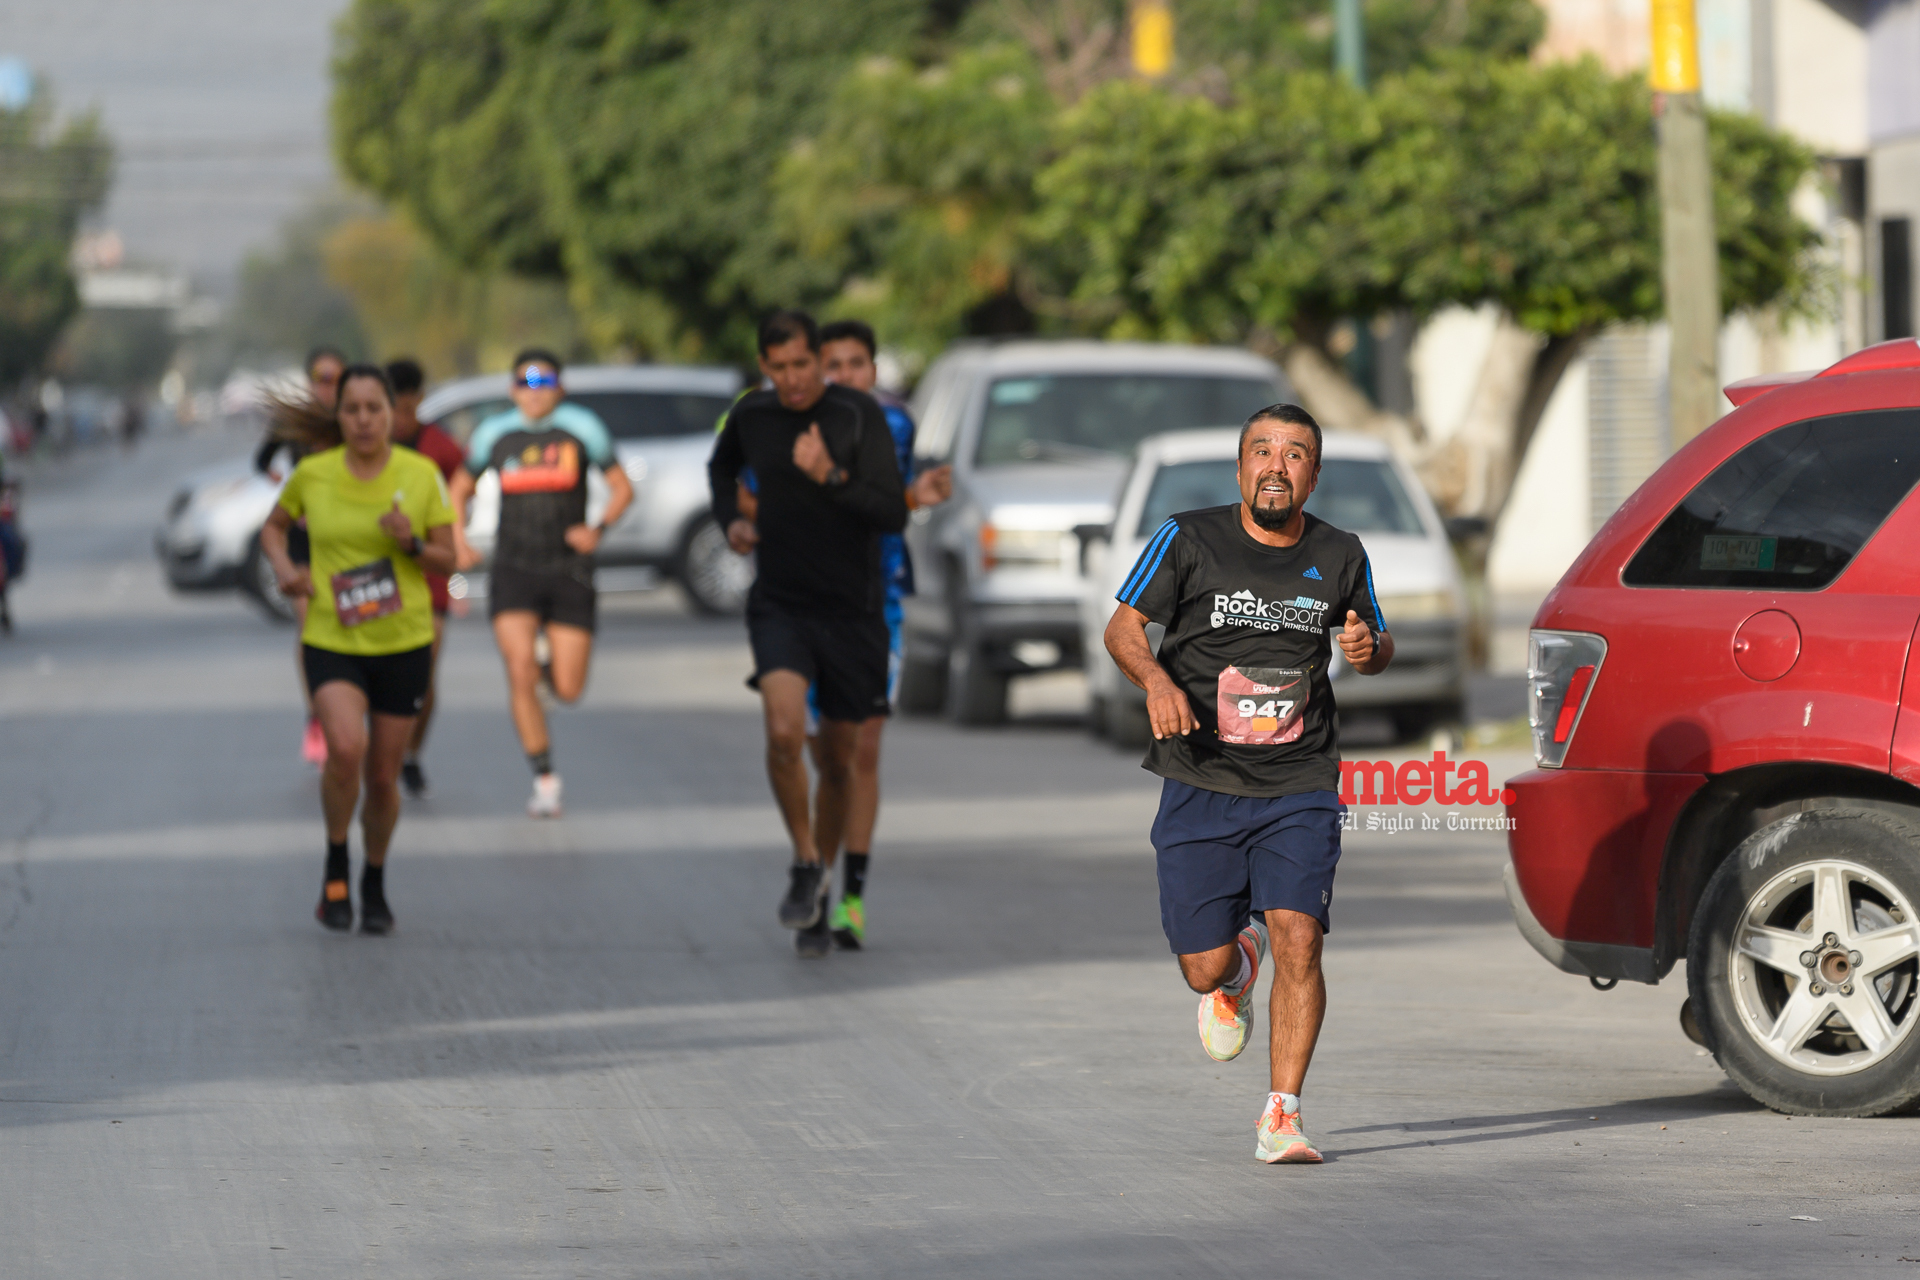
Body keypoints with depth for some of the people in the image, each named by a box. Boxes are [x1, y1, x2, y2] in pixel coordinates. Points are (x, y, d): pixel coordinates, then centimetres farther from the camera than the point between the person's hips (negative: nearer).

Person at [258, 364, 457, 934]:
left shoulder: (421, 475, -4)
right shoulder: (312, 474, -3)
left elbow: (446, 560, 2)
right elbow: (274, 527, 15)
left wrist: (412, 544, -19)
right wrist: (285, 570, -4)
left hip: (403, 644, 1)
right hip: (331, 643, -1)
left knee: (383, 777, 8)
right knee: (346, 748, -26)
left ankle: (375, 884, 34)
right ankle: (335, 867, -3)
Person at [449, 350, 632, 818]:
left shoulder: (581, 428, -1)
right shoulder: (495, 435, 4)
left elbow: (621, 487, 5)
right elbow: (460, 489, 19)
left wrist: (598, 528, -13)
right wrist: (459, 542, 3)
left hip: (569, 572, 0)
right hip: (513, 569, 0)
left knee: (568, 690, -3)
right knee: (520, 673, -17)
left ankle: (550, 662, 36)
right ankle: (545, 781, -6)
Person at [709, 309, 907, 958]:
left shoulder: (860, 415, -12)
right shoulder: (752, 414, 0)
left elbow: (893, 514, -19)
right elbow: (722, 465, 25)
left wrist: (829, 476, -31)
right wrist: (731, 521, 7)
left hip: (853, 612, -1)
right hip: (779, 606, 1)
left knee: (838, 762, 9)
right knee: (784, 732, -24)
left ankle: (818, 903, 28)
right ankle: (804, 863, -3)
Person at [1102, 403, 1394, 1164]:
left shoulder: (1339, 557, 3)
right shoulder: (1189, 540, -4)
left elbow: (1377, 643, 19)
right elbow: (1123, 627, 0)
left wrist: (1369, 649, -6)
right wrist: (1156, 679, -21)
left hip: (1301, 788, 0)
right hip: (1201, 787, 0)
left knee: (1298, 938, -18)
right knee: (1205, 970, 1)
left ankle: (1282, 1116, -9)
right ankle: (1237, 970, 41)